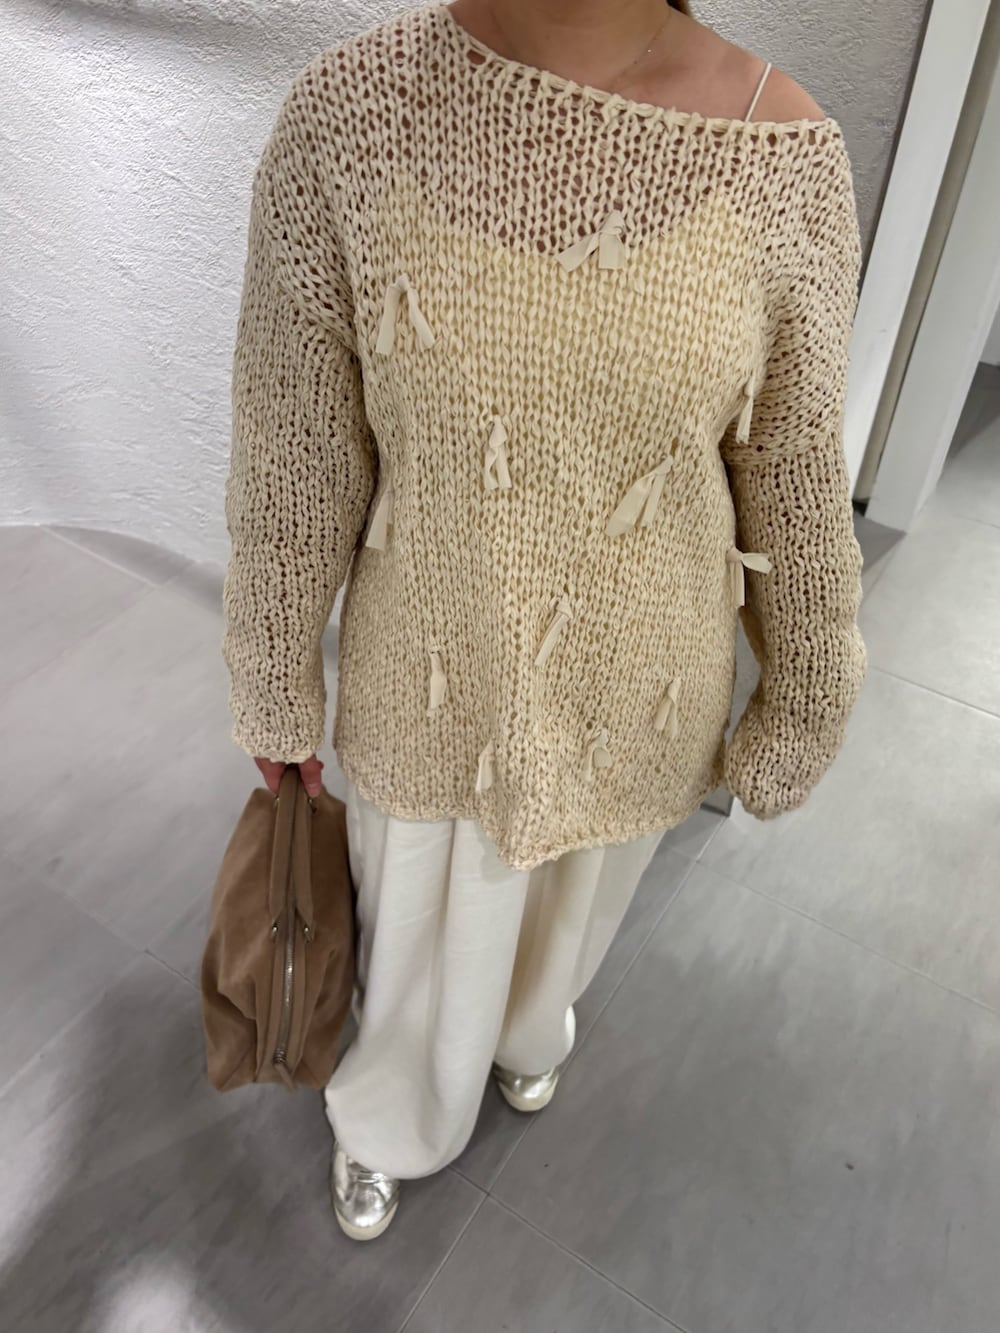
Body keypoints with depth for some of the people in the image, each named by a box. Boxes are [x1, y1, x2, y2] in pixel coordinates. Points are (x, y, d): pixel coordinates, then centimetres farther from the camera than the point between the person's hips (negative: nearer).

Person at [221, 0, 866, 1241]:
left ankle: (528, 1012, 73)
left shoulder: (782, 154, -18)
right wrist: (275, 689, 1)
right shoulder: (351, 112, -19)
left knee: (571, 896, 32)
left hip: (635, 682, 1)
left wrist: (800, 712, 5)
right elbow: (293, 447, -11)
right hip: (438, 676, 0)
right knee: (418, 926, 26)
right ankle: (391, 1109, 64)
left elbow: (792, 478, -7)